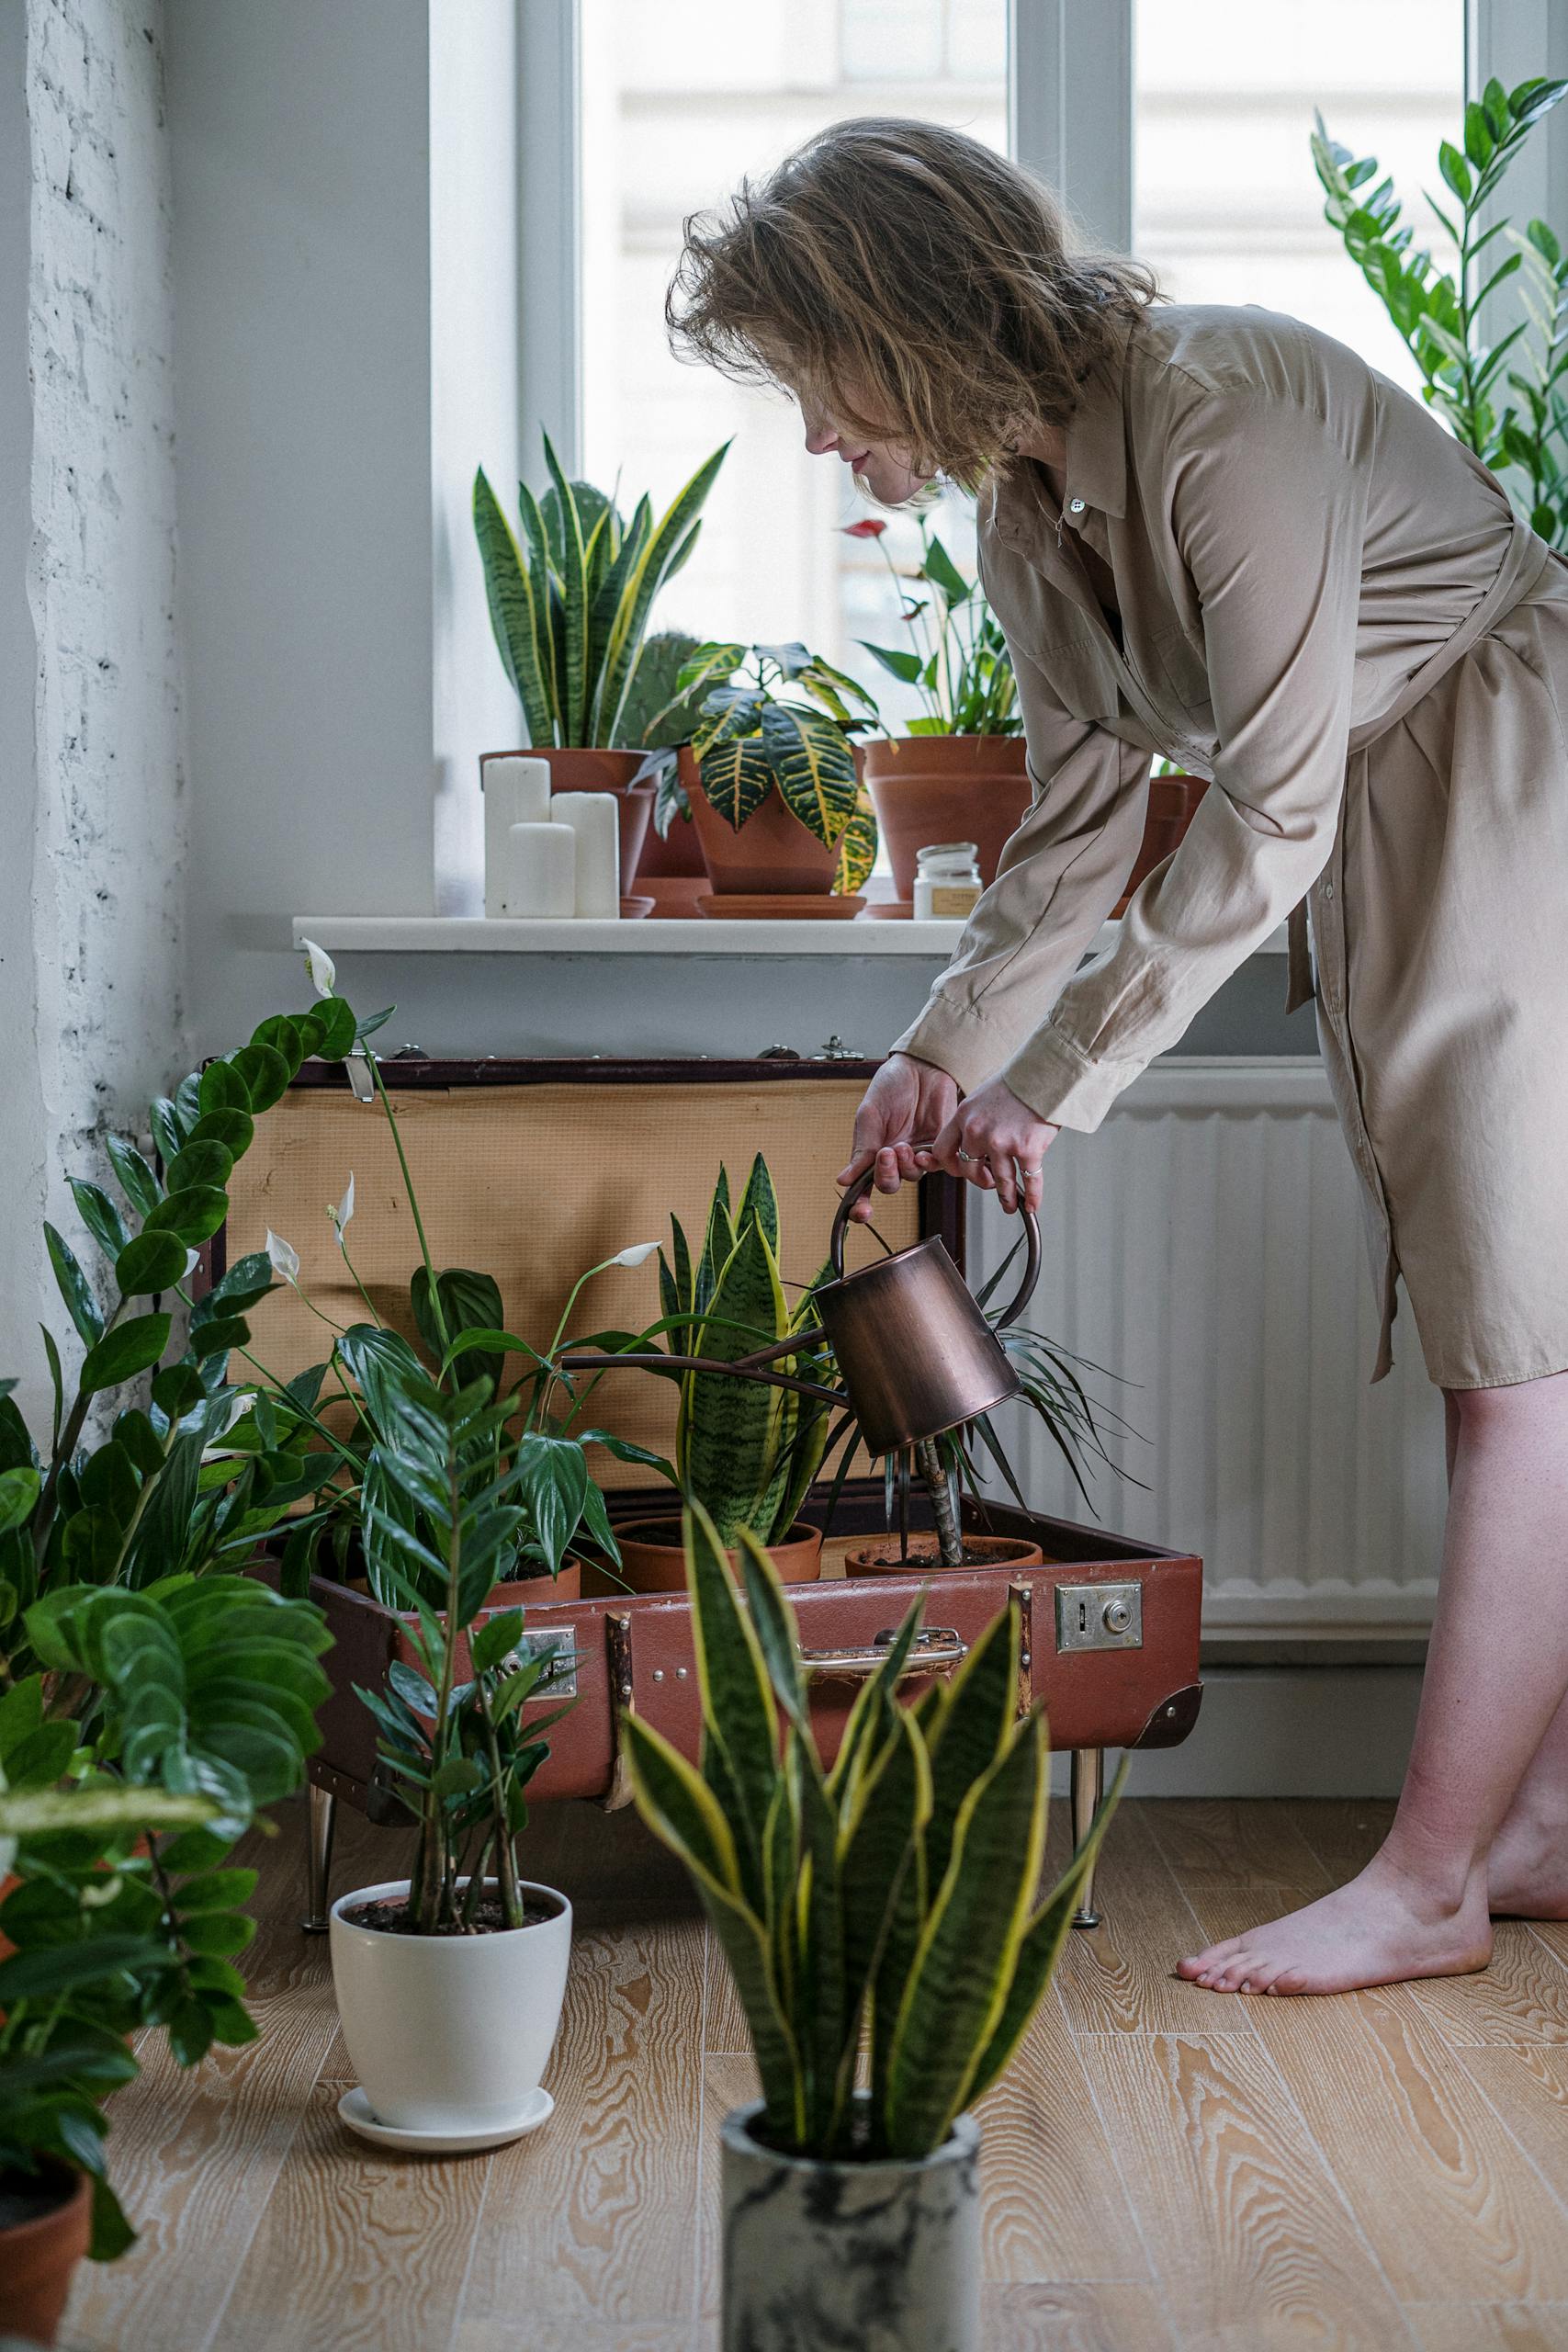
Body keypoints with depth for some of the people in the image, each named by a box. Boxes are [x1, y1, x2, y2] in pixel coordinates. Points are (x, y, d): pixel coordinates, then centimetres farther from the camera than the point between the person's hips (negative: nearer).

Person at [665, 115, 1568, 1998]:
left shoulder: (1224, 413, -24)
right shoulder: (1023, 515, 4)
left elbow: (1268, 816, -23)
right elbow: (1081, 828, 13)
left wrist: (1052, 1083, -18)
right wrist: (942, 1051, 5)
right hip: (1382, 862, 9)